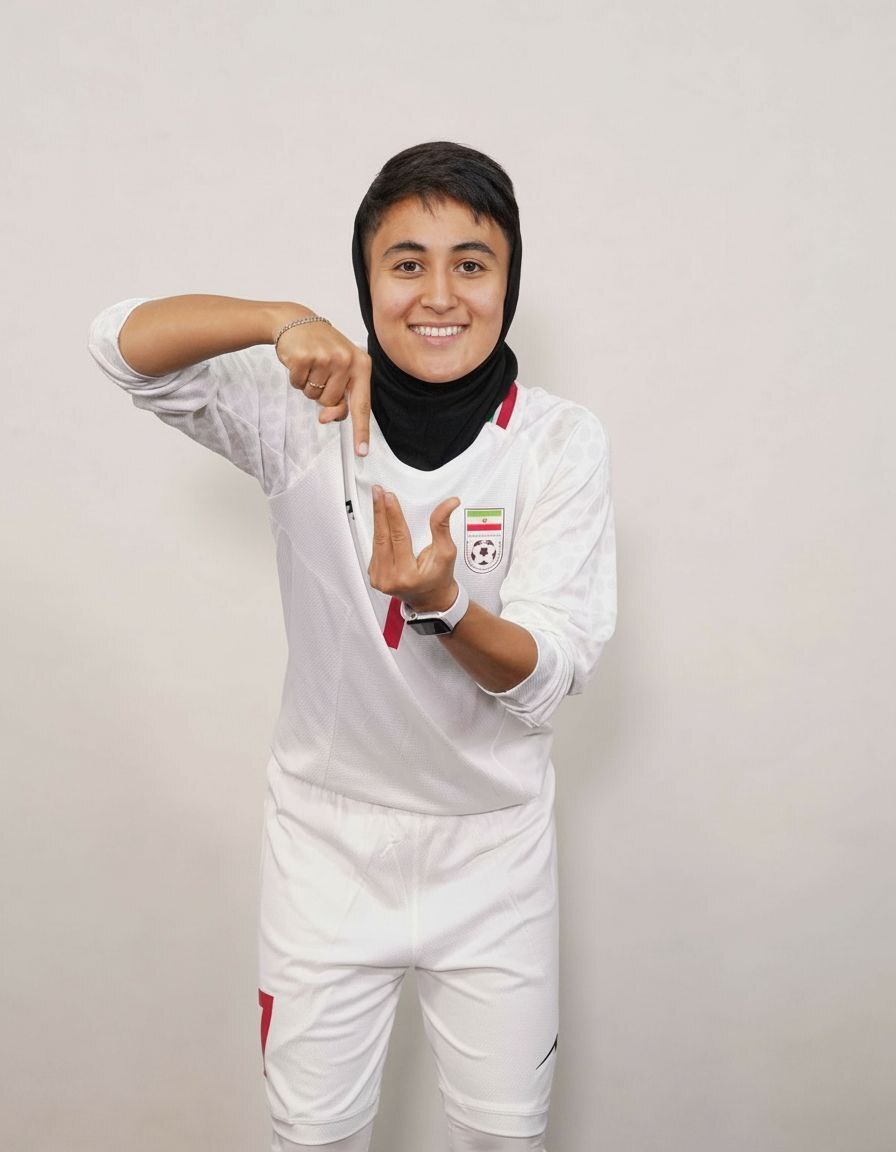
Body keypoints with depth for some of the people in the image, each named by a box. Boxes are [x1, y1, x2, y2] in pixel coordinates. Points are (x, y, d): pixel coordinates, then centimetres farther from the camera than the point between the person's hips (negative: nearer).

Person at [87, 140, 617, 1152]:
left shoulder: (560, 441, -12)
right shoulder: (307, 416, -10)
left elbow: (550, 678, -16)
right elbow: (121, 341, -14)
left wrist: (442, 604, -37)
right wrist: (282, 320, -31)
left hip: (491, 841, 0)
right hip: (327, 834, 0)